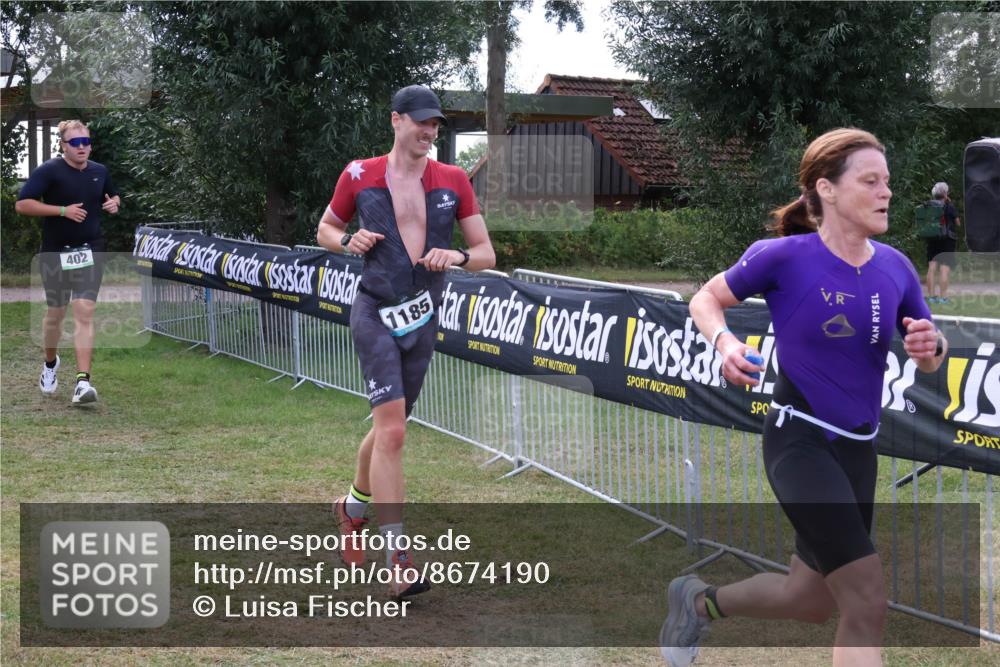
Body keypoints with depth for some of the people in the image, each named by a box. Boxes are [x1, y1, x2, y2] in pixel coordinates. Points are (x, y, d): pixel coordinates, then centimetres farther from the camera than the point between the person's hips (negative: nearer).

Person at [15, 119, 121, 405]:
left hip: (90, 251, 2)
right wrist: (63, 210, -21)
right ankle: (50, 363, 41)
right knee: (56, 313, 12)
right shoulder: (48, 171, -9)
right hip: (56, 252, -2)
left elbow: (113, 195, 25)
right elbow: (22, 204, -15)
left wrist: (114, 203, 0)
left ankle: (83, 381, -17)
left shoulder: (100, 171, 6)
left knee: (85, 313, -11)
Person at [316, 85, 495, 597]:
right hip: (376, 312, -4)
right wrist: (349, 241, -9)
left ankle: (353, 505, 45)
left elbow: (486, 254, 6)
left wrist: (457, 256, -16)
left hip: (423, 319, 4)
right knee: (392, 430, -17)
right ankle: (397, 556, -15)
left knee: (388, 429, 16)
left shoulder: (452, 181, 4)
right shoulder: (359, 175, -1)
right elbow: (325, 229, 14)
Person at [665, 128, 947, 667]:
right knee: (868, 606, -16)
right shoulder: (785, 256, -12)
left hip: (859, 450, 6)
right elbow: (704, 300, 2)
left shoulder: (895, 269, 1)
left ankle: (699, 602, 42)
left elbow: (928, 362, 12)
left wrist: (931, 346, -11)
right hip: (799, 441, -6)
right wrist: (725, 342, -18)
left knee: (813, 602, 17)